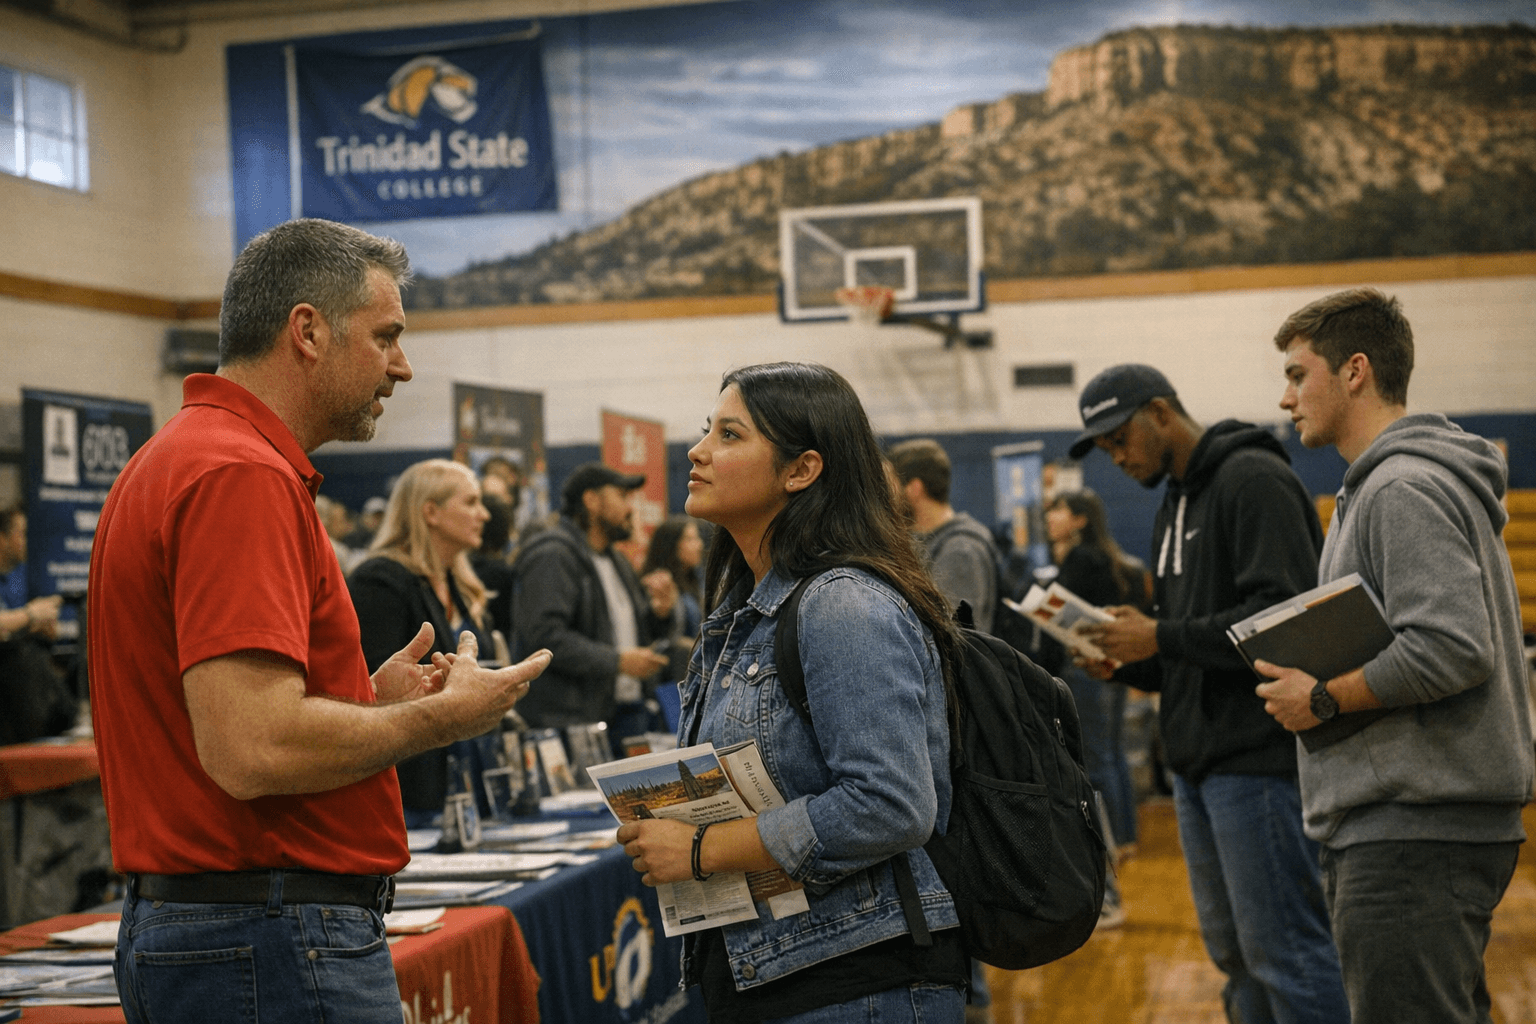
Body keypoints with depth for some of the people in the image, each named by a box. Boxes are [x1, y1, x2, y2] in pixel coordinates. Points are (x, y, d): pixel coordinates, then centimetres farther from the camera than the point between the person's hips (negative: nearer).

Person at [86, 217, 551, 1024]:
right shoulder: (244, 478, -18)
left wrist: (372, 700, 11)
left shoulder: (176, 461, 15)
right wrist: (440, 716, -12)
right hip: (276, 946, -10)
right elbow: (254, 751, -26)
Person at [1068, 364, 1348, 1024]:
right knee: (1233, 952, 14)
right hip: (1198, 763, 10)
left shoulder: (1253, 480, -10)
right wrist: (1126, 661, 3)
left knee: (1285, 954, -7)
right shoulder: (1173, 509, 21)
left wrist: (1160, 637, -16)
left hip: (1259, 756, -10)